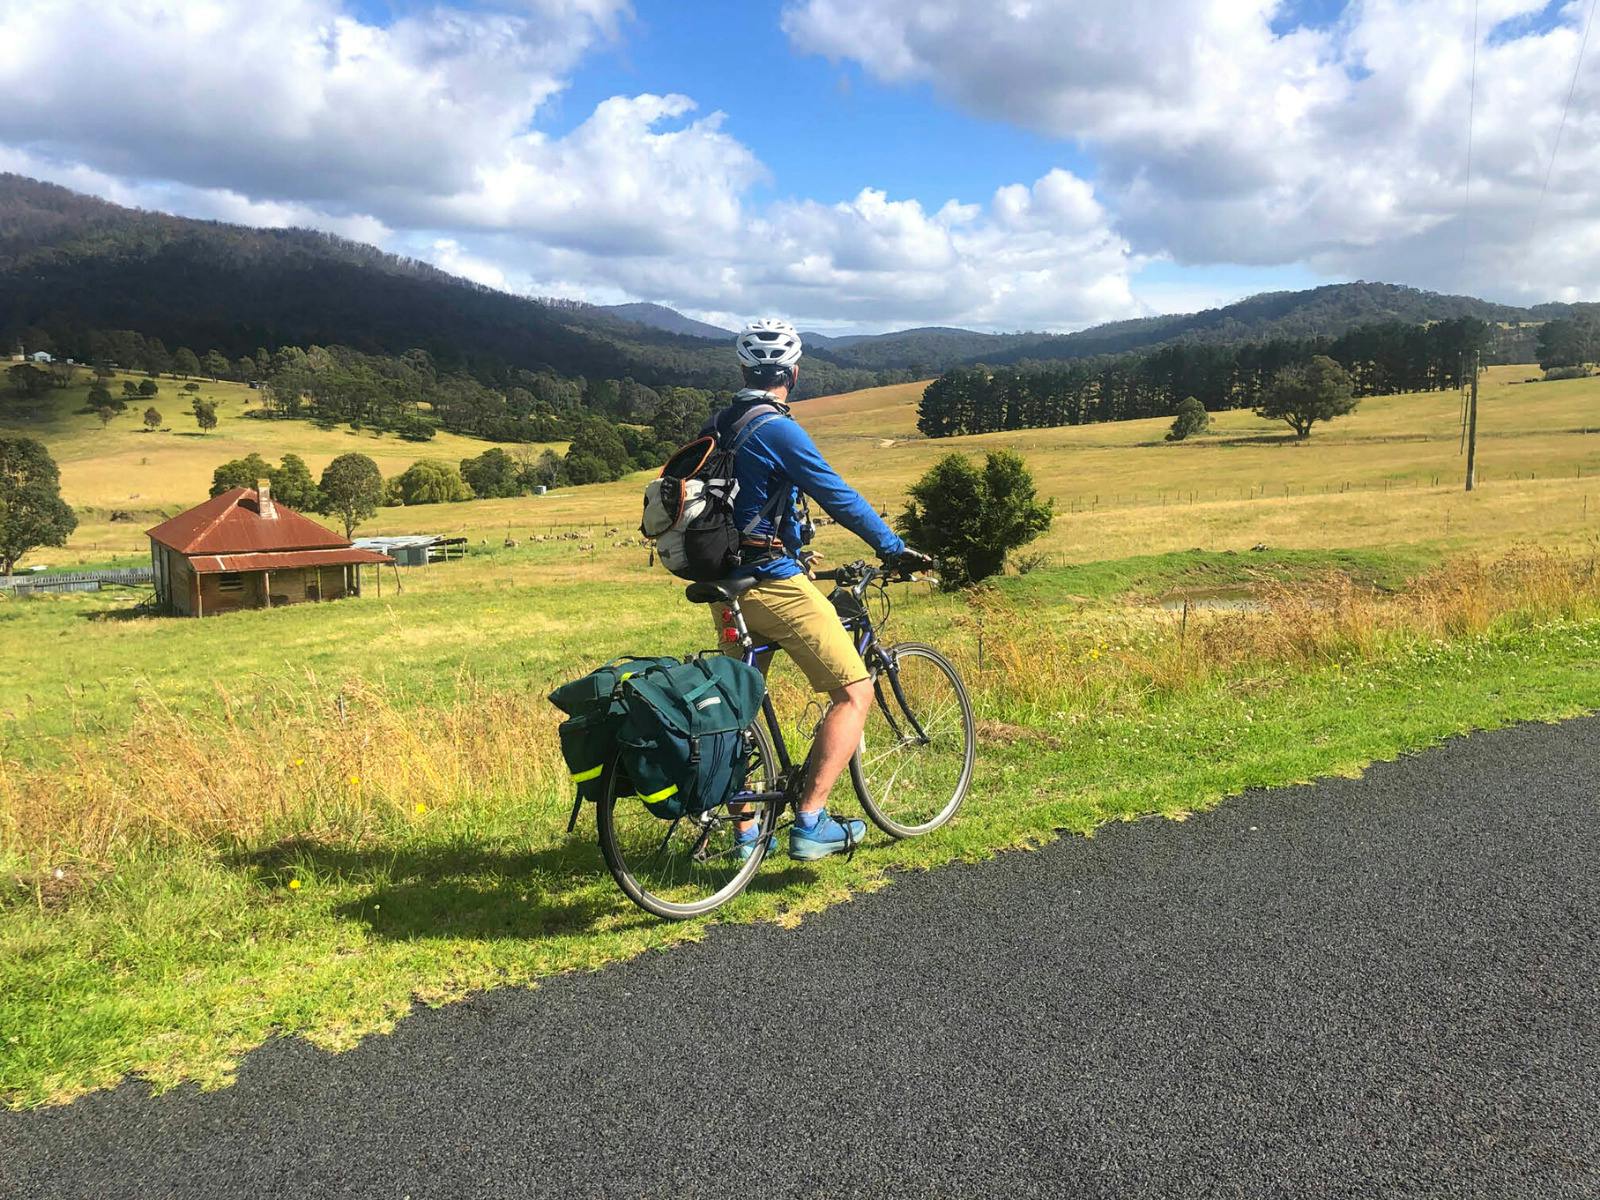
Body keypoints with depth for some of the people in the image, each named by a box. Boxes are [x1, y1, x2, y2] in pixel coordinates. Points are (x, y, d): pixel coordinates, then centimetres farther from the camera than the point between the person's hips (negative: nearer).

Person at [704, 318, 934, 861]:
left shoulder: (718, 426, 11)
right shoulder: (777, 429, -14)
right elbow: (839, 497, -15)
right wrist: (895, 549, -7)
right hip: (775, 586, -9)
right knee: (855, 692, -1)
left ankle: (746, 834, 24)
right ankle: (810, 823, -5)